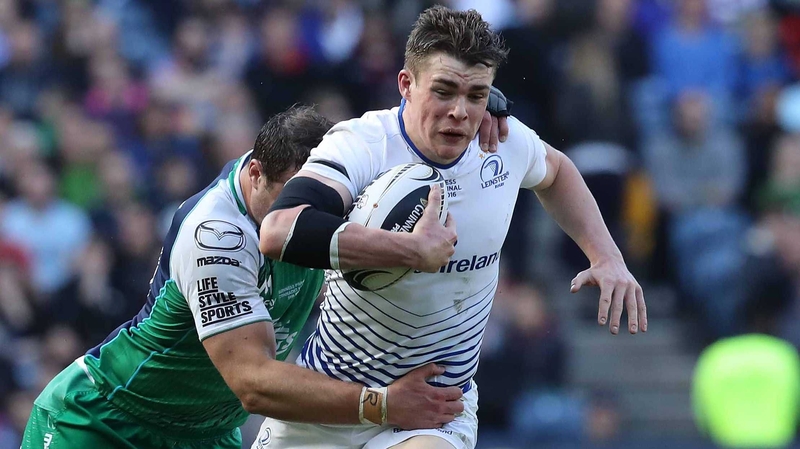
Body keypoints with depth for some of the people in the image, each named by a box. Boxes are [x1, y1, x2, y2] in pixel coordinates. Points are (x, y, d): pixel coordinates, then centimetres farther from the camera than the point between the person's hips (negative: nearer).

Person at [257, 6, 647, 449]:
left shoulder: (507, 140, -5)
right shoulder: (361, 145, -22)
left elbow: (554, 171, 22)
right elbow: (279, 231, -42)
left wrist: (608, 258, 8)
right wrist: (416, 250, -42)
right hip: (326, 397, -1)